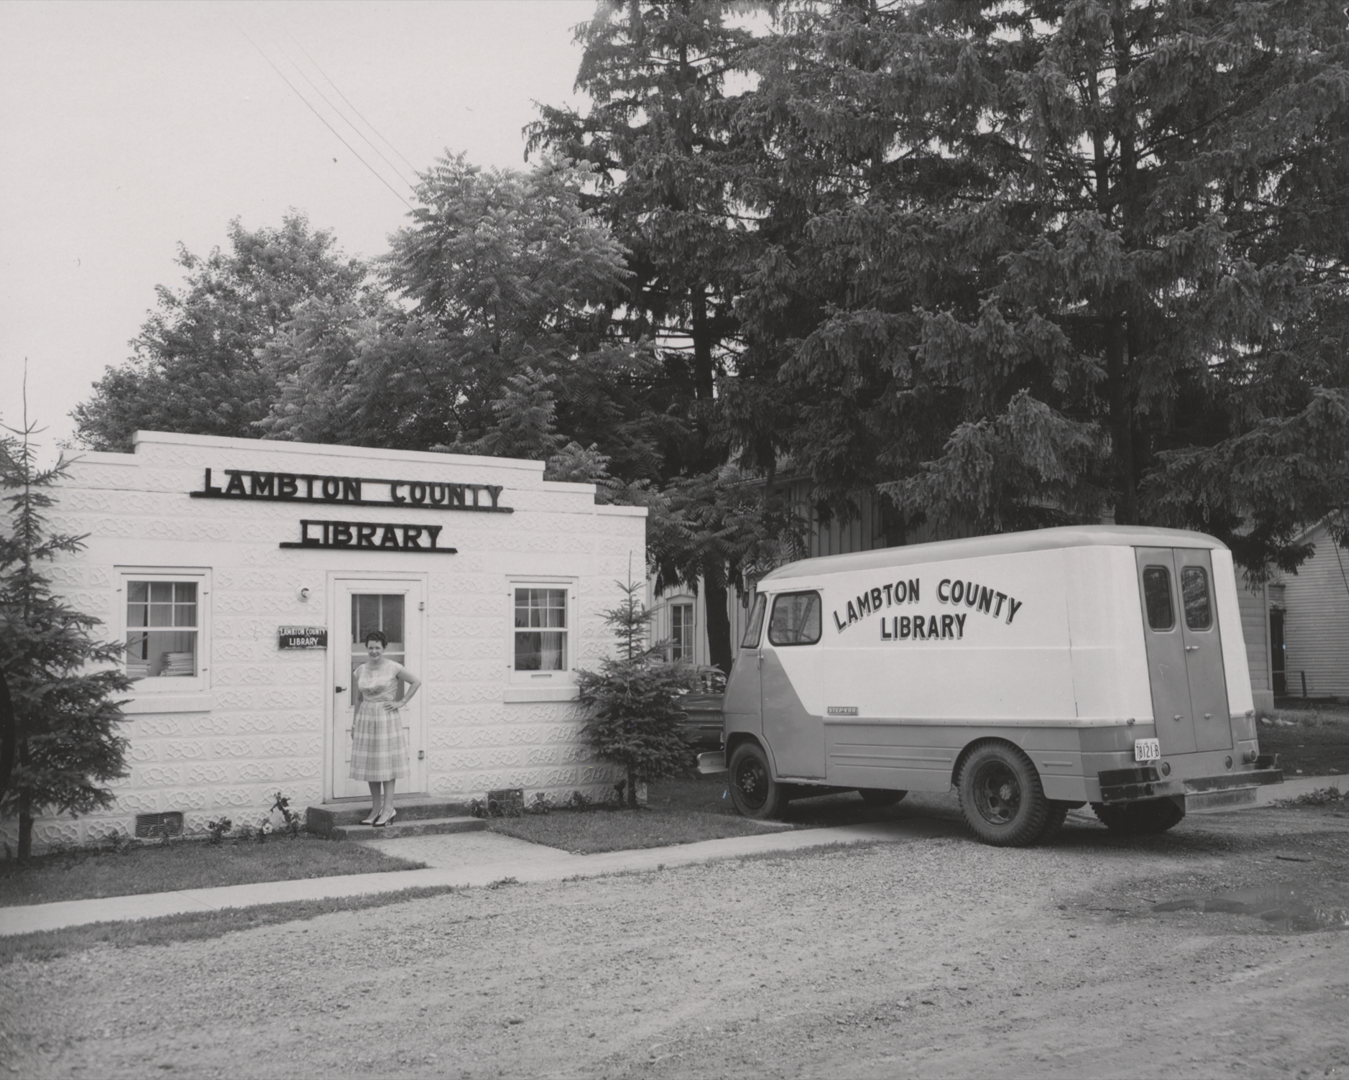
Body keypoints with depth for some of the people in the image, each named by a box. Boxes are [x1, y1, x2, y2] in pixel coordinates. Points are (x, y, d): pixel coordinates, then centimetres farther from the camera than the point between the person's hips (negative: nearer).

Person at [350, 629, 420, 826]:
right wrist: (355, 724, 14)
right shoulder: (361, 670, 8)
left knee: (386, 764, -3)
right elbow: (358, 698, 15)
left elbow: (416, 682, 0)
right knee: (369, 764, 6)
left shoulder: (393, 668, -6)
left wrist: (402, 702, -4)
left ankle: (388, 808, 1)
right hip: (366, 718, 5)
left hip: (387, 717, -5)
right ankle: (376, 809, 14)